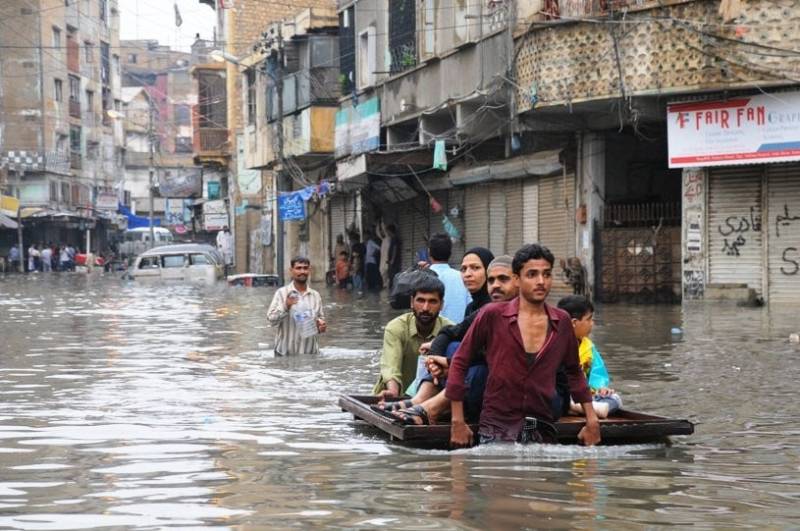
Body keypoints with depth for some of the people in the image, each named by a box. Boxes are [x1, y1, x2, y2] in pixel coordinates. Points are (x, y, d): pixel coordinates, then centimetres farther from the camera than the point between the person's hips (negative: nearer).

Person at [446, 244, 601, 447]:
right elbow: (459, 362, 2)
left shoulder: (562, 322, 6)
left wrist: (591, 420, 15)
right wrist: (458, 421, -1)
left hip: (542, 431, 3)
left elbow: (574, 371, 20)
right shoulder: (493, 316, -4)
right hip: (497, 430, -3)